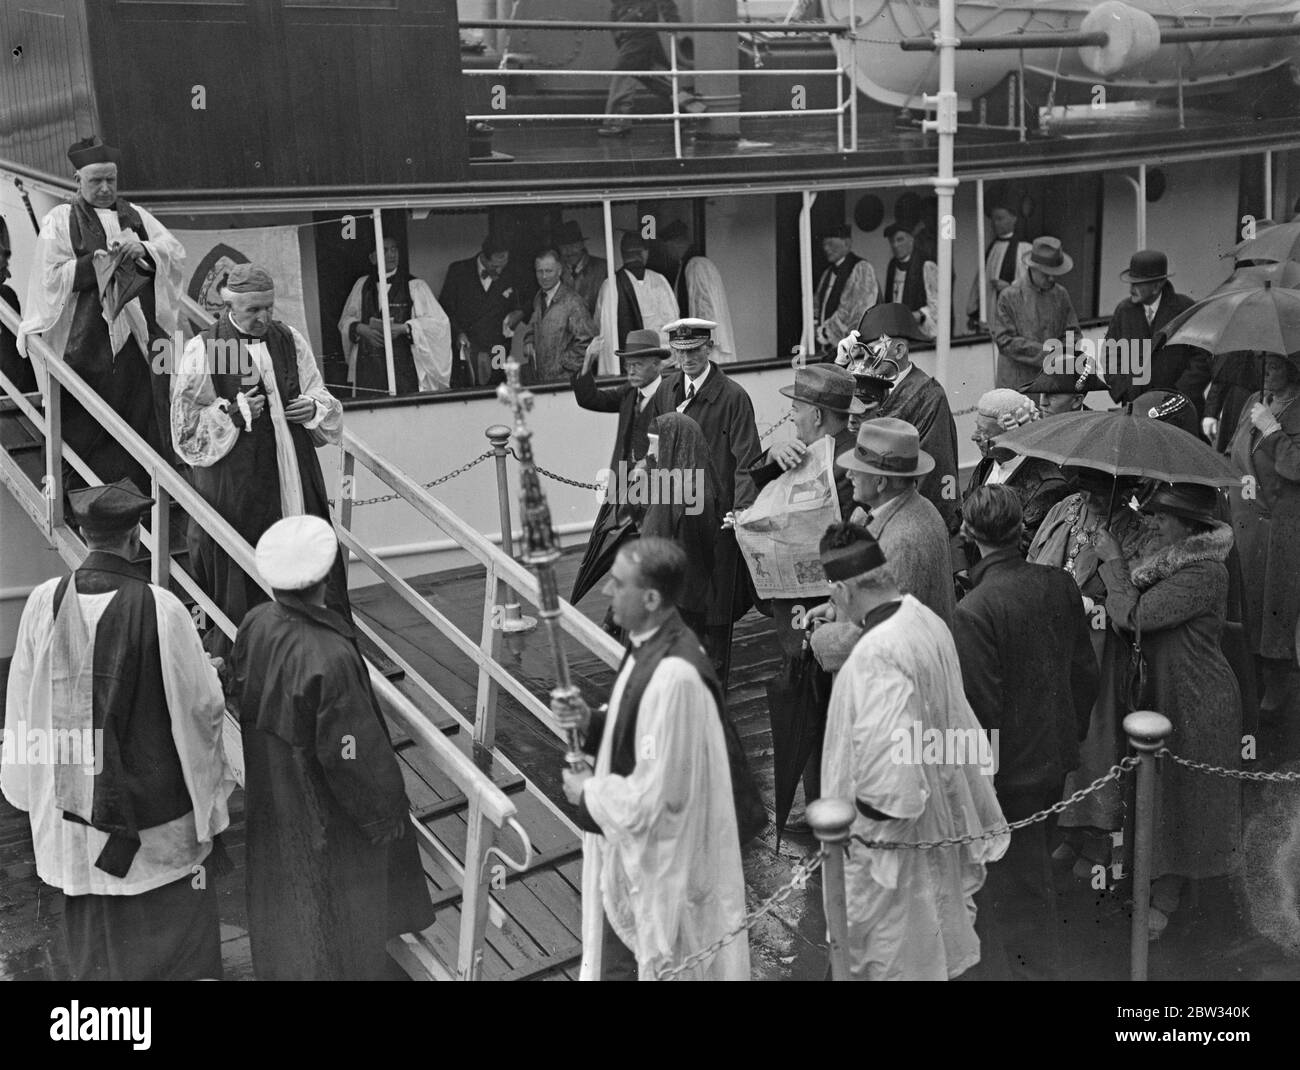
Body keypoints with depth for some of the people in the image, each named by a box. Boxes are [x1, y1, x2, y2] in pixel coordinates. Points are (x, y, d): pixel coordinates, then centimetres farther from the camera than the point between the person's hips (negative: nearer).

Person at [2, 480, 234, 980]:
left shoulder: (44, 602, -10)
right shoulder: (161, 608, -21)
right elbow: (203, 703, -14)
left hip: (75, 800, 4)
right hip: (157, 799, -4)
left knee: (94, 926, 20)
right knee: (172, 915, 13)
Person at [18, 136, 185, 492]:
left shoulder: (135, 215, 16)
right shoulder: (60, 220, 5)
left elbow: (177, 252, 7)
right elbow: (51, 277, -4)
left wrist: (143, 249, -12)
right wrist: (96, 262, -18)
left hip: (140, 337, 4)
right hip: (87, 340, -3)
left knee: (146, 418, 3)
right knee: (84, 432, -2)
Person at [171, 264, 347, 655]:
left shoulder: (290, 340, 7)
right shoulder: (203, 349, -5)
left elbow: (321, 396, 17)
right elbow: (186, 421, -3)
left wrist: (313, 406, -5)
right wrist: (233, 414, -16)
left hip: (293, 474, 4)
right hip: (234, 481, -4)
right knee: (241, 574, 2)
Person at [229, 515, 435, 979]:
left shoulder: (255, 624, -14)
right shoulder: (331, 658, -36)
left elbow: (240, 696, 3)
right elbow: (355, 753, -26)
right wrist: (386, 810, -10)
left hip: (269, 796, 7)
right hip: (325, 812, -7)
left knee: (285, 889, 29)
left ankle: (280, 966, 50)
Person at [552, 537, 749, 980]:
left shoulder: (674, 676, -29)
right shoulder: (649, 646, 1)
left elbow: (651, 796, -27)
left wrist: (588, 791, -11)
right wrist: (591, 722, 0)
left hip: (654, 867, -9)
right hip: (629, 852, 9)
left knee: (626, 966, 6)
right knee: (615, 962, 21)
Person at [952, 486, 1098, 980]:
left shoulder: (973, 611, -25)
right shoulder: (1060, 585, -6)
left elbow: (981, 709, -22)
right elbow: (1085, 672, 5)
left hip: (1009, 772, -7)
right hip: (1056, 756, 7)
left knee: (1015, 888, 9)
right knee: (1034, 866, 28)